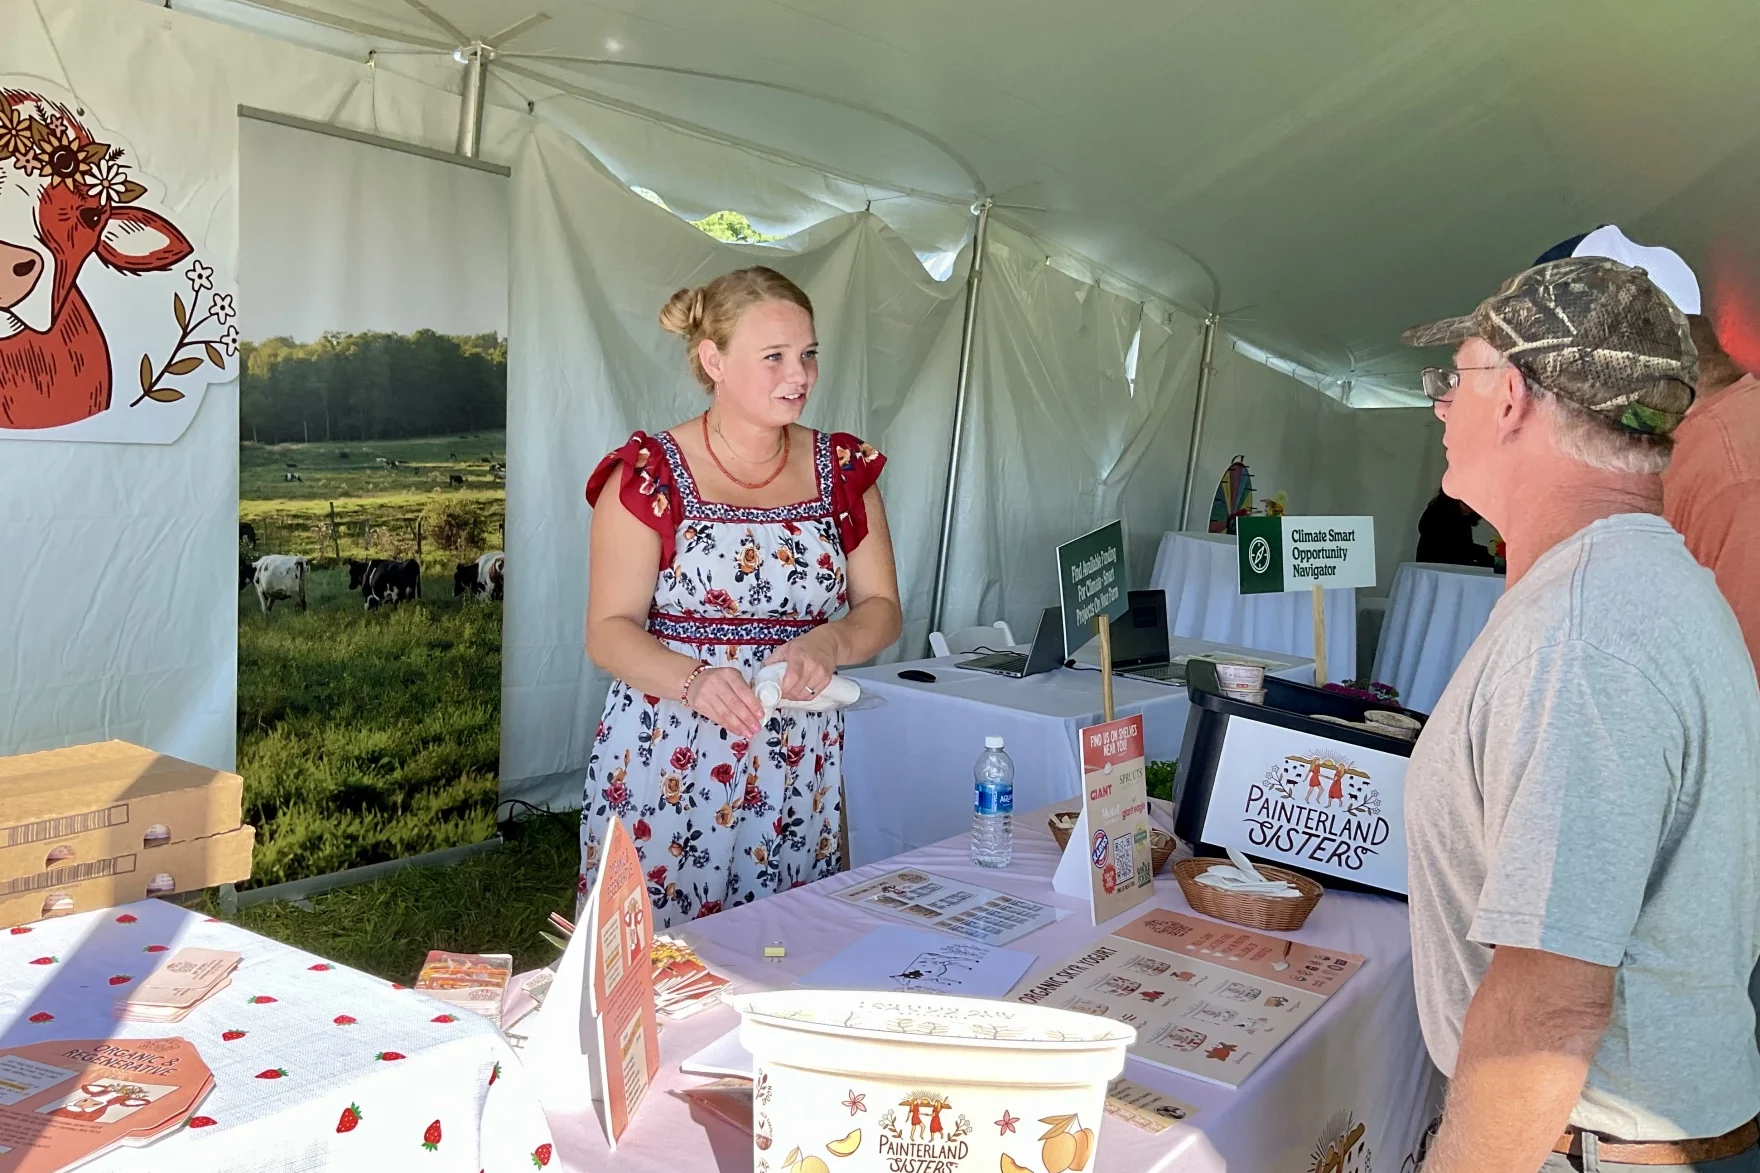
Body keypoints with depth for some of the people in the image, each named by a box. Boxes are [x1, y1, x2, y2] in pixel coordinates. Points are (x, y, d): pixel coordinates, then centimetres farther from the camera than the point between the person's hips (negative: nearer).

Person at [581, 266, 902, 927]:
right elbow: (609, 630, -8)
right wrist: (693, 680, -27)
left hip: (798, 772, 3)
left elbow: (881, 609, 6)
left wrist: (826, 643, -16)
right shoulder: (649, 475, -5)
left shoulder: (843, 470, 7)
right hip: (664, 770, -3)